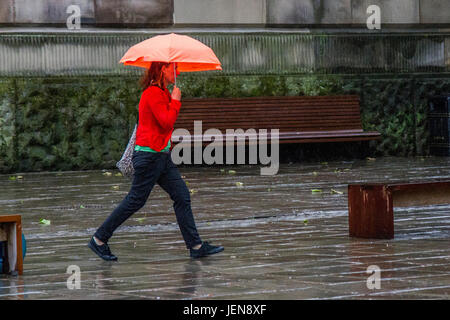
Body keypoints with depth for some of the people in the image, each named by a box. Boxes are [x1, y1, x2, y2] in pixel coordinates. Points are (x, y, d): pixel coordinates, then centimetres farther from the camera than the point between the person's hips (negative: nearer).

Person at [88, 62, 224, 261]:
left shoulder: (162, 92, 15)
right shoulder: (153, 93, -16)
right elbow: (166, 122, -23)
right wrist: (175, 100, -12)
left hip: (162, 156, 10)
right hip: (149, 156, -10)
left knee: (182, 196, 5)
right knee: (135, 201, -2)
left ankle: (196, 246, 5)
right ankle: (99, 240, 8)